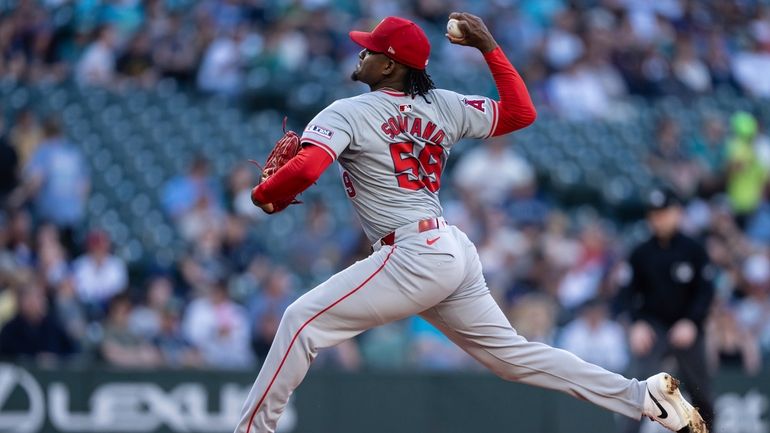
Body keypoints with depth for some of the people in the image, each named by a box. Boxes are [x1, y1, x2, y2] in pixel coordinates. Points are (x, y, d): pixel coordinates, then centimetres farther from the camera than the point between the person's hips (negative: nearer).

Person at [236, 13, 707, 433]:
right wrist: (490, 47, 20)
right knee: (513, 353, 14)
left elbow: (305, 170, -20)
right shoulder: (442, 106, 13)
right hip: (454, 251, 8)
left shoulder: (347, 114, -5)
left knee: (303, 320, -5)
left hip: (412, 256, -8)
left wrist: (263, 193, 0)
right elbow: (523, 112, 17)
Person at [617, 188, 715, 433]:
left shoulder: (694, 250, -1)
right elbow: (627, 293, 2)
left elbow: (706, 292, -3)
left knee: (700, 392, 8)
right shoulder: (640, 254, 1)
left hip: (687, 328, 1)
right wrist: (637, 324, -15)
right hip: (652, 327, -1)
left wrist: (691, 323, -17)